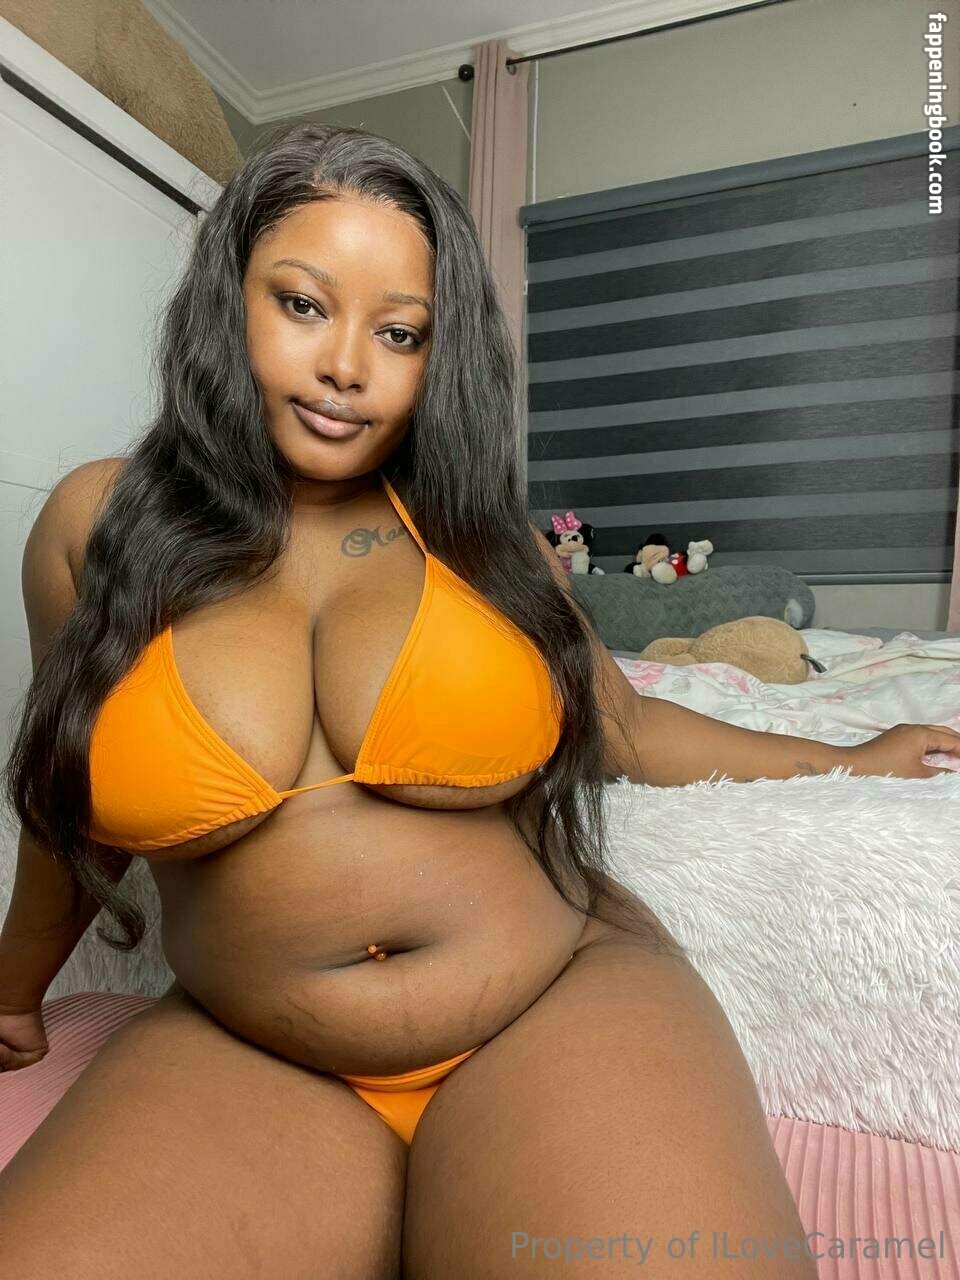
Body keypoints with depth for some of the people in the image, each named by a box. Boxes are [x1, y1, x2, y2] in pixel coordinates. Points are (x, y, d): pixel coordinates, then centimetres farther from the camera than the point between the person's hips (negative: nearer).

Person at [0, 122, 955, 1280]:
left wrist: (850, 760, 24)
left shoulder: (477, 533, 2)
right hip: (245, 1059, 1)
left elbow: (628, 729, 14)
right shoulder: (97, 526, 1)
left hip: (560, 1000, 1)